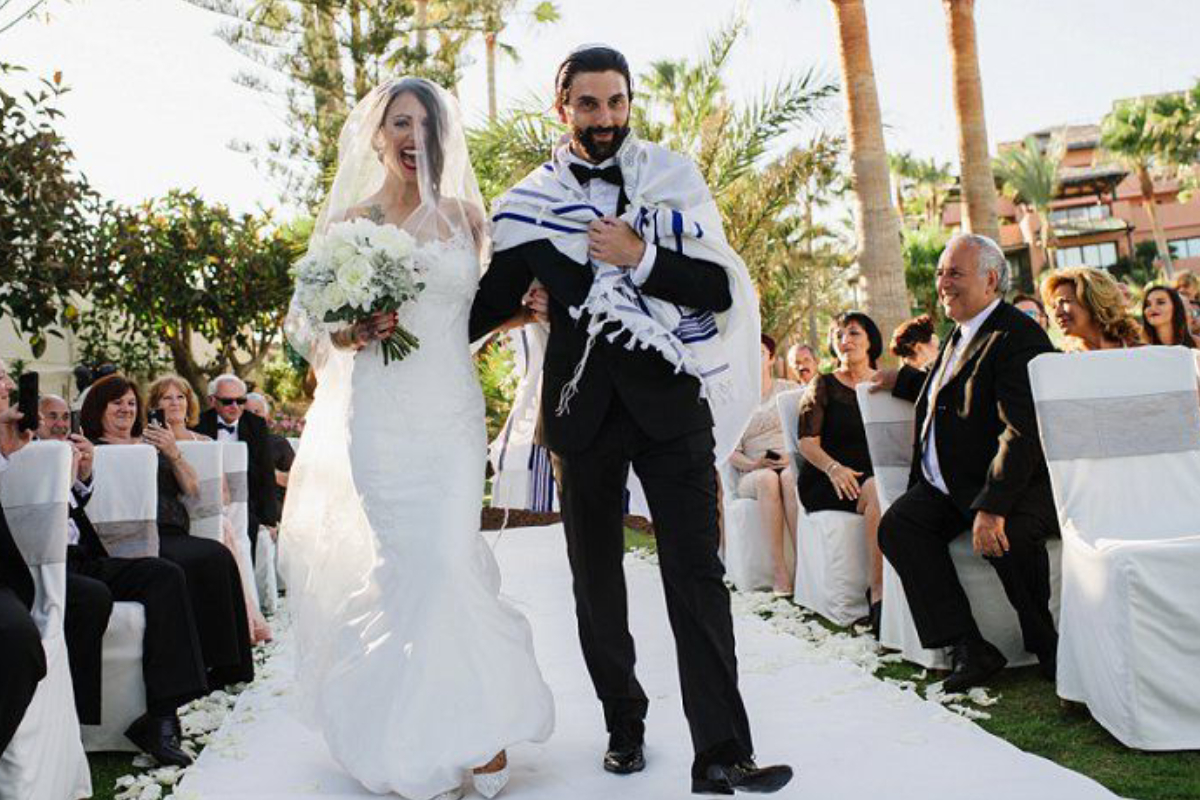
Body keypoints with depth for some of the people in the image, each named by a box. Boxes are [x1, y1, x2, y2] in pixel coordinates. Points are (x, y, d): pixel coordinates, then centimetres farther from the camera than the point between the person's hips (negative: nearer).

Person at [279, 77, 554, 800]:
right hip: (378, 417, 0)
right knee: (402, 566, 0)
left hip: (451, 414, 0)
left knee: (448, 562, -9)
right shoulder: (349, 221, 8)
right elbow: (308, 319, 9)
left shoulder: (464, 215, 11)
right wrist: (347, 334, -11)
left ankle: (479, 729, 7)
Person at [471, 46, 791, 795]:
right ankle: (625, 724, 28)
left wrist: (639, 259, -15)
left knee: (697, 572, -6)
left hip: (671, 399, -1)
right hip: (585, 404, 2)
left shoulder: (675, 179, 2)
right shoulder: (530, 202, 4)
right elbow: (496, 299, 12)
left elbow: (720, 290, -3)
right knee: (596, 573, 10)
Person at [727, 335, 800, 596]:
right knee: (767, 479, -37)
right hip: (753, 475, 0)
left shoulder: (790, 390, 15)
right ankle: (780, 571, -41)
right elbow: (730, 450, 6)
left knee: (790, 477, -37)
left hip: (793, 466, 0)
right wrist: (752, 464, -14)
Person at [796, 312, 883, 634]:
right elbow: (807, 441, 1)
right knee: (879, 492, -33)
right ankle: (879, 592, -32)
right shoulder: (823, 386, 11)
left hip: (877, 473, 3)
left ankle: (878, 590, -32)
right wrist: (833, 467, -19)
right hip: (827, 483, -2)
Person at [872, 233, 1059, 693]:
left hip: (1015, 482, -8)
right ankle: (968, 649, -14)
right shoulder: (960, 334, 16)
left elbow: (1022, 431, -25)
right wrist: (901, 380, 29)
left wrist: (991, 507, -31)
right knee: (897, 526, -13)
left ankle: (1052, 650, -8)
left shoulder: (1018, 336, -15)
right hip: (947, 486, 9)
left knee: (1006, 536, -35)